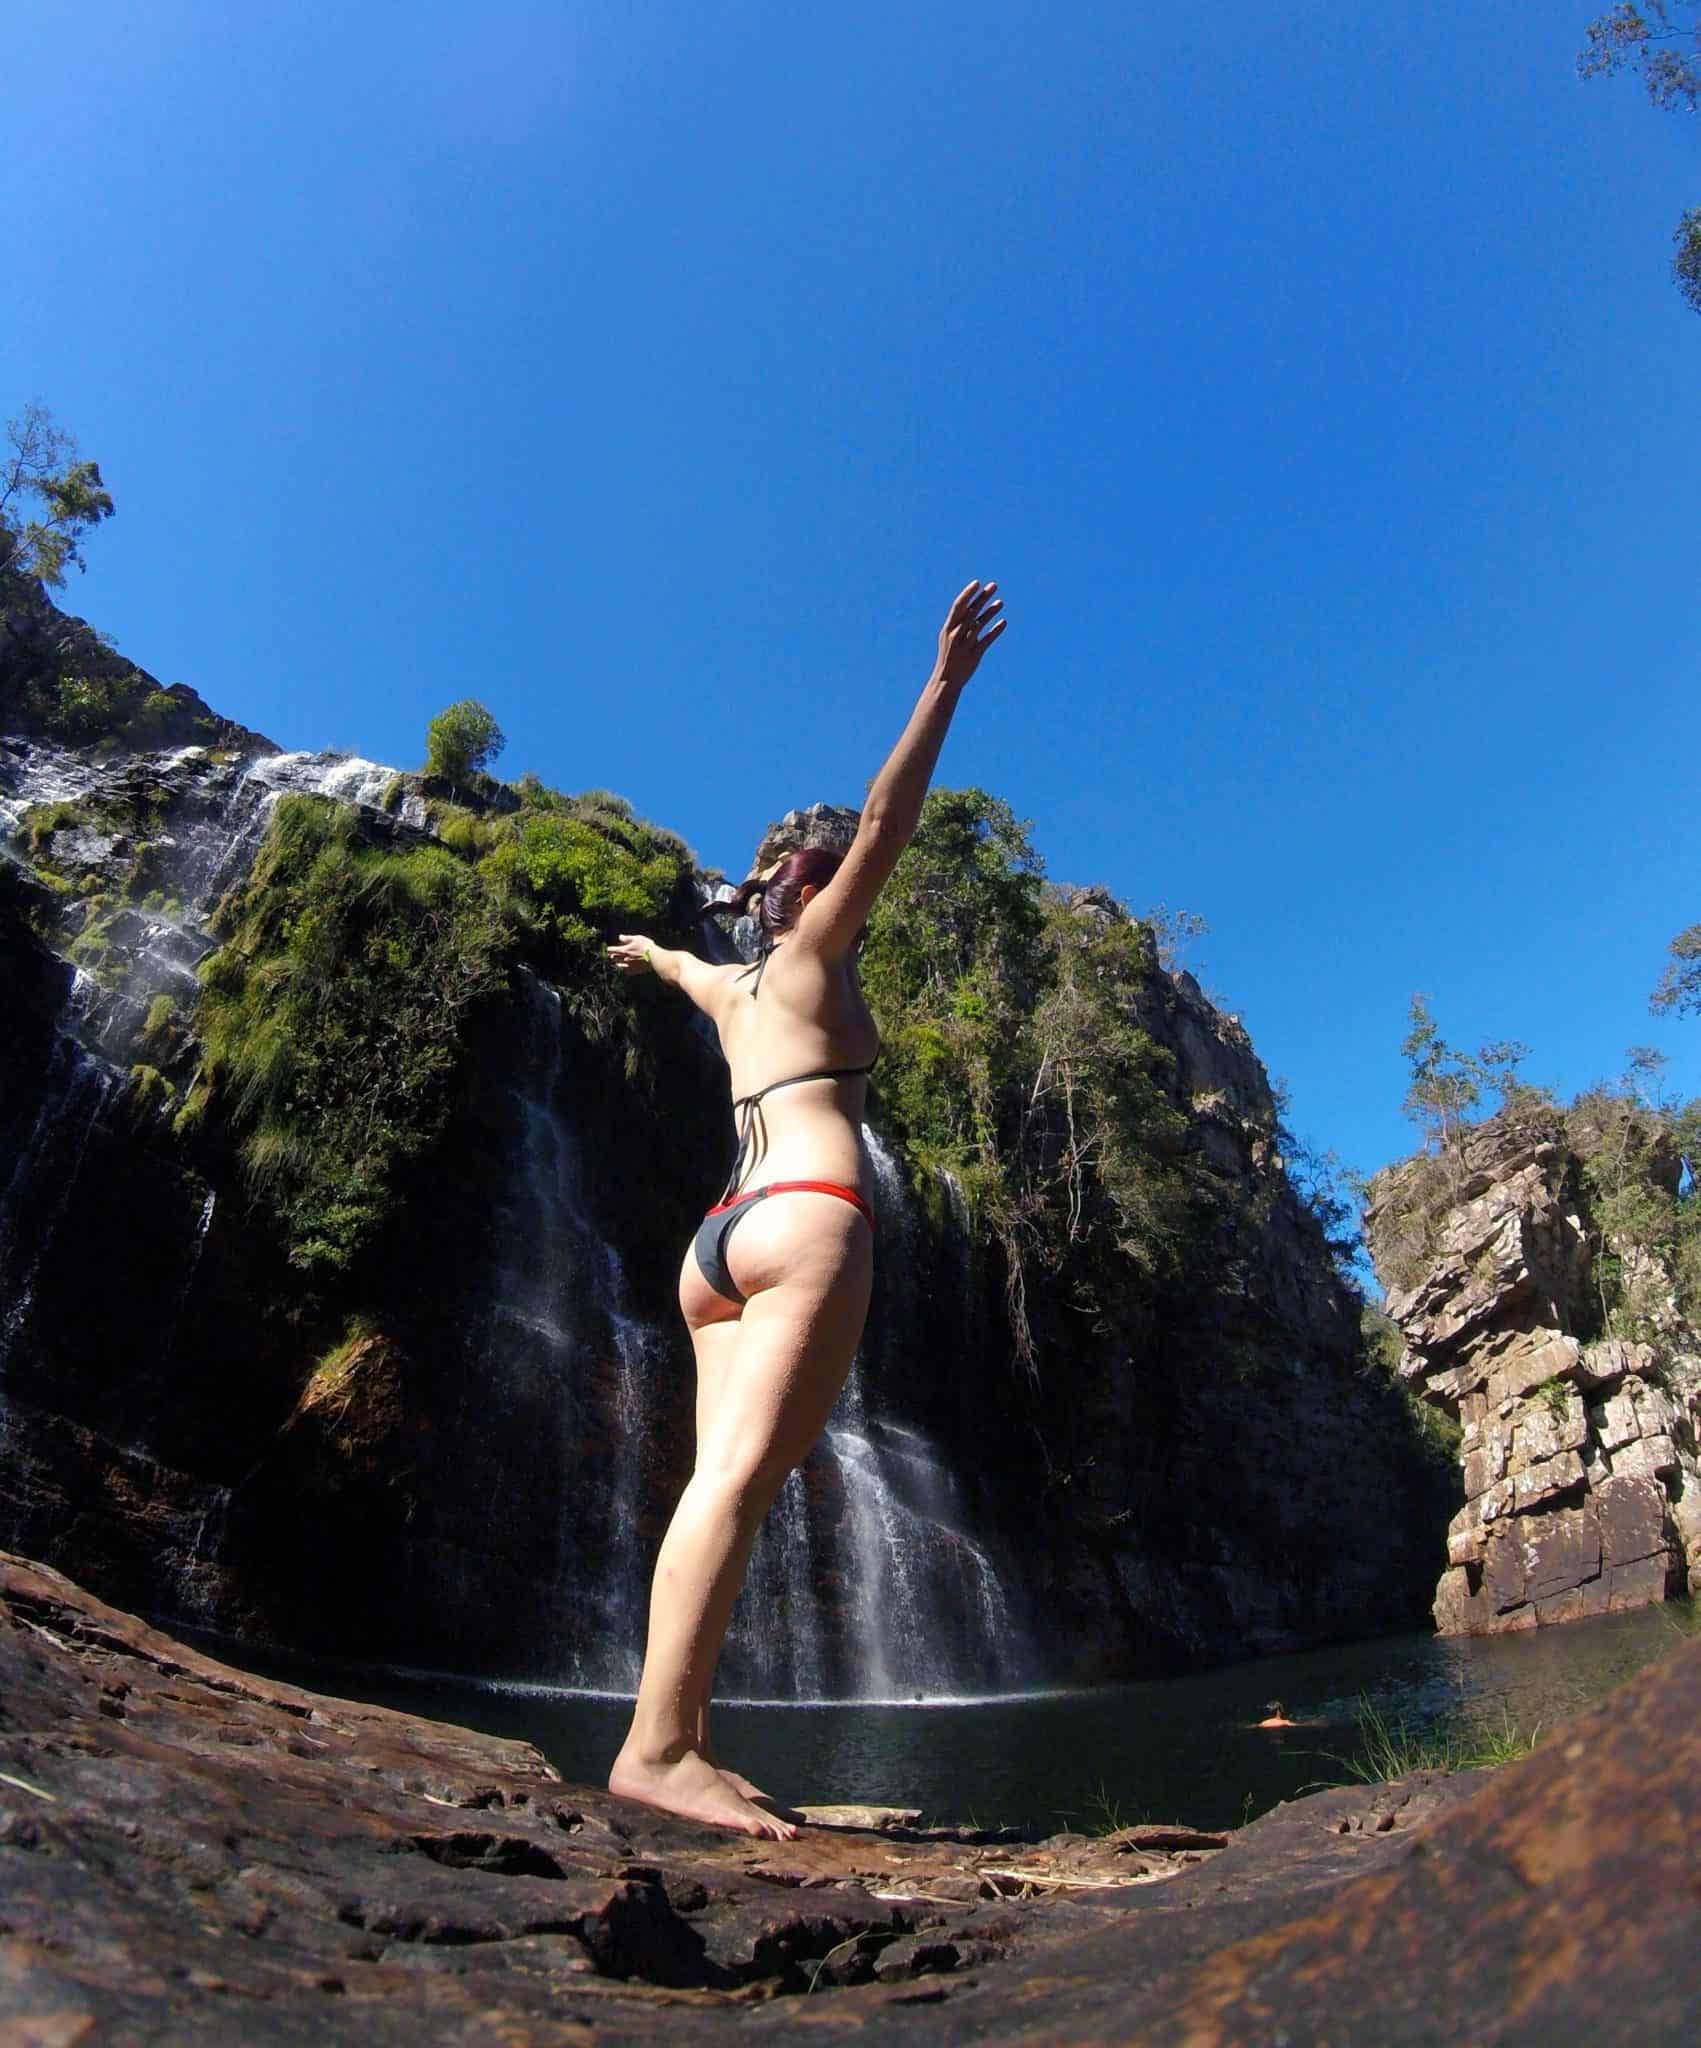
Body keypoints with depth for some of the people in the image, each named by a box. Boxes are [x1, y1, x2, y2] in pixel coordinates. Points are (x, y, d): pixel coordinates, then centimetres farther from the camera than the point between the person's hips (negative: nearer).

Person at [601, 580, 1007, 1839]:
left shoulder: (732, 991, 27)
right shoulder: (810, 957, 10)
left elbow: (679, 965, 51)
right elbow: (886, 823, 2)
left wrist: (651, 950, 74)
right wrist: (947, 684, 4)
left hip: (725, 1234, 8)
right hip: (808, 1215, -8)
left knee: (728, 1486, 0)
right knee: (740, 1475, -18)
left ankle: (684, 1745, -2)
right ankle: (657, 1747, -23)